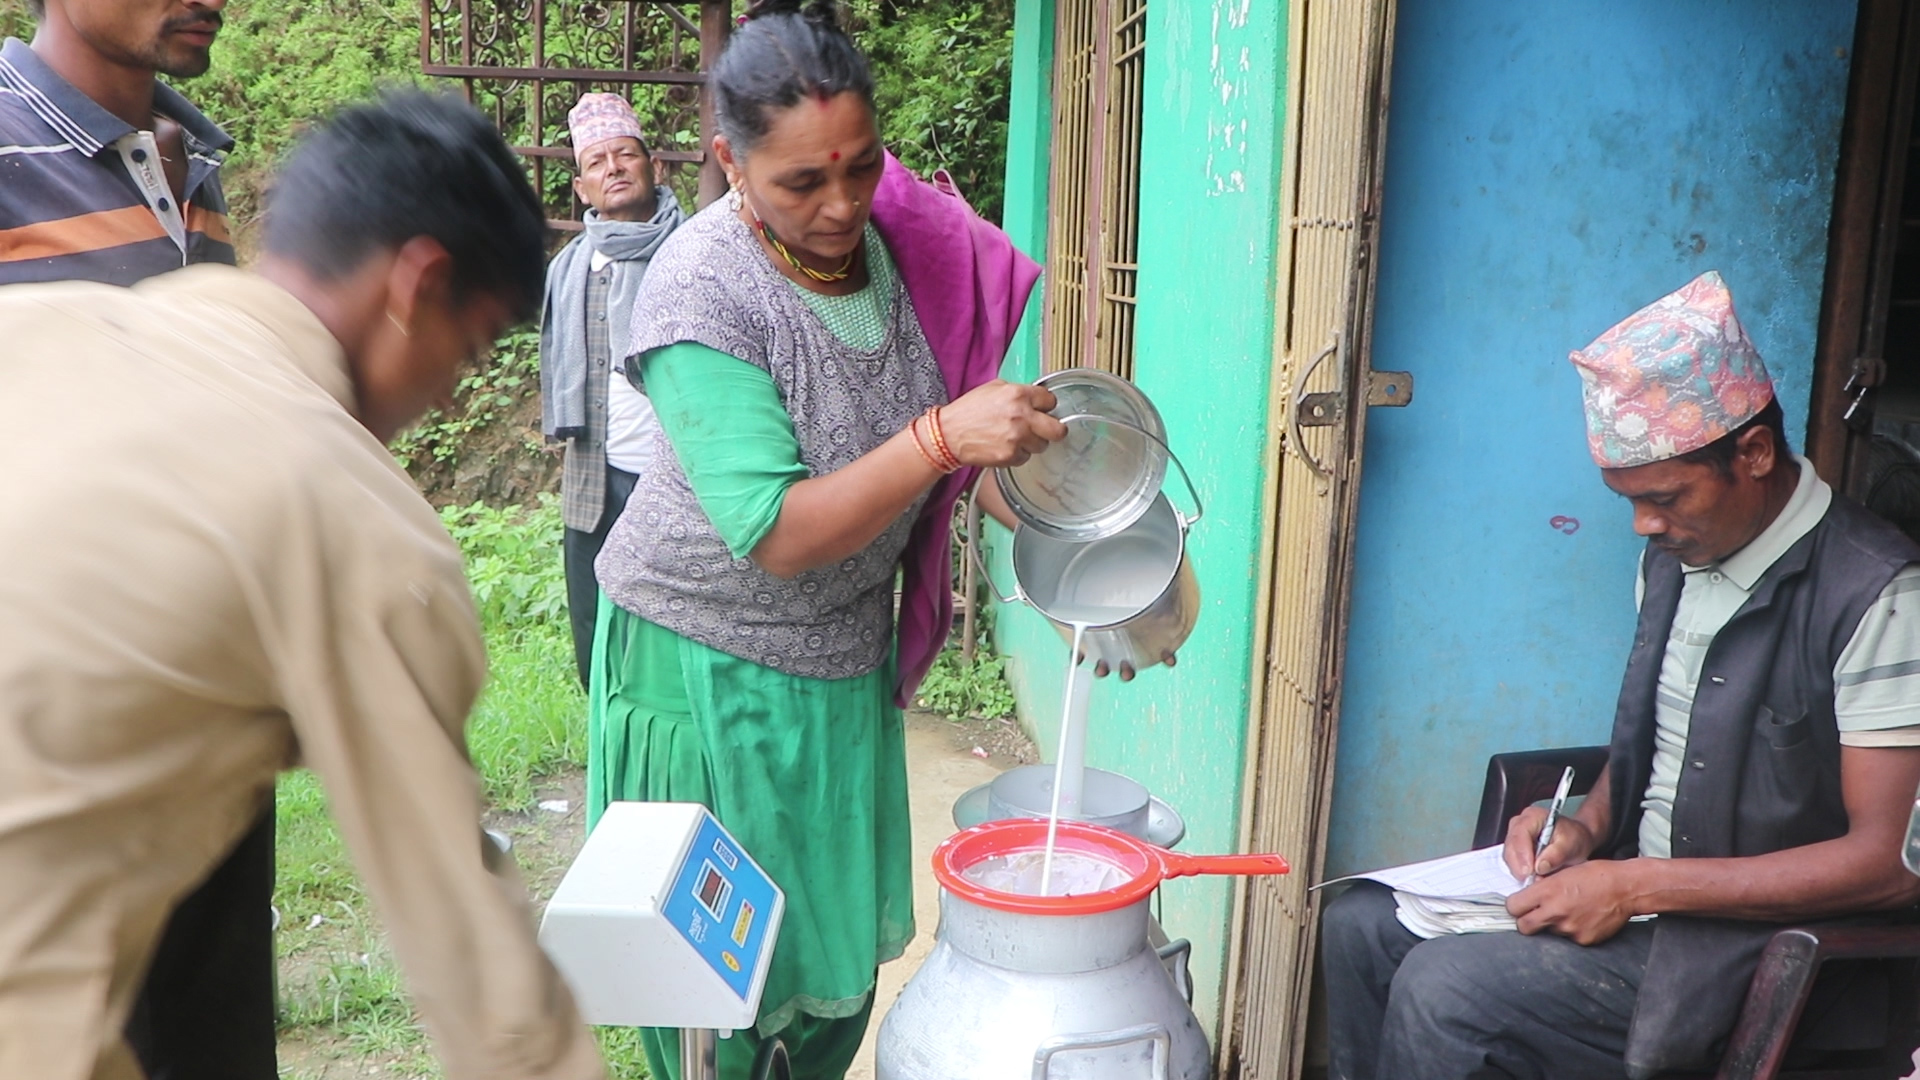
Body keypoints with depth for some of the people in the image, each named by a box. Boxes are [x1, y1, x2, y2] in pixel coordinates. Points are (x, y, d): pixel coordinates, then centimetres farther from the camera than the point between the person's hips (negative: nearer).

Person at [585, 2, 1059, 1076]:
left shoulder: (902, 234, -8)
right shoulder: (699, 293, -26)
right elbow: (777, 536, -29)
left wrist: (1012, 453, -10)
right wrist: (943, 438, -38)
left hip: (847, 647, 6)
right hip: (712, 662, -5)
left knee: (844, 921, 19)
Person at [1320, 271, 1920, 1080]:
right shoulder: (1675, 553, 6)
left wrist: (1638, 887, -24)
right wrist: (1589, 827, -2)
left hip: (1752, 945, -8)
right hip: (1631, 885, 8)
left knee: (1441, 988, -23)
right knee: (1359, 927, -1)